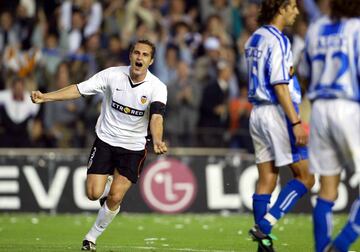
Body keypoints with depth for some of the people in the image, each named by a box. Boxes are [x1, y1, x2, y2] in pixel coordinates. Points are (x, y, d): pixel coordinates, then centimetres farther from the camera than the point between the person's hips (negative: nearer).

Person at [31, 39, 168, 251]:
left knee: (115, 198, -7)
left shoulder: (157, 87, -15)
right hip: (106, 140, 1)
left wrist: (157, 141, -50)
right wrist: (45, 97, -22)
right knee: (94, 194, -8)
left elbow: (156, 117, -30)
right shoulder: (112, 75, -11)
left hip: (133, 148, -1)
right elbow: (79, 89, -12)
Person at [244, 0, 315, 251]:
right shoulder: (277, 40, -14)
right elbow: (279, 85, -19)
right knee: (306, 176, -3)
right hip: (277, 112, -9)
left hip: (257, 112, 9)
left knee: (266, 181, 8)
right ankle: (265, 225, -13)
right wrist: (296, 122, -20)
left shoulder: (254, 39, 14)